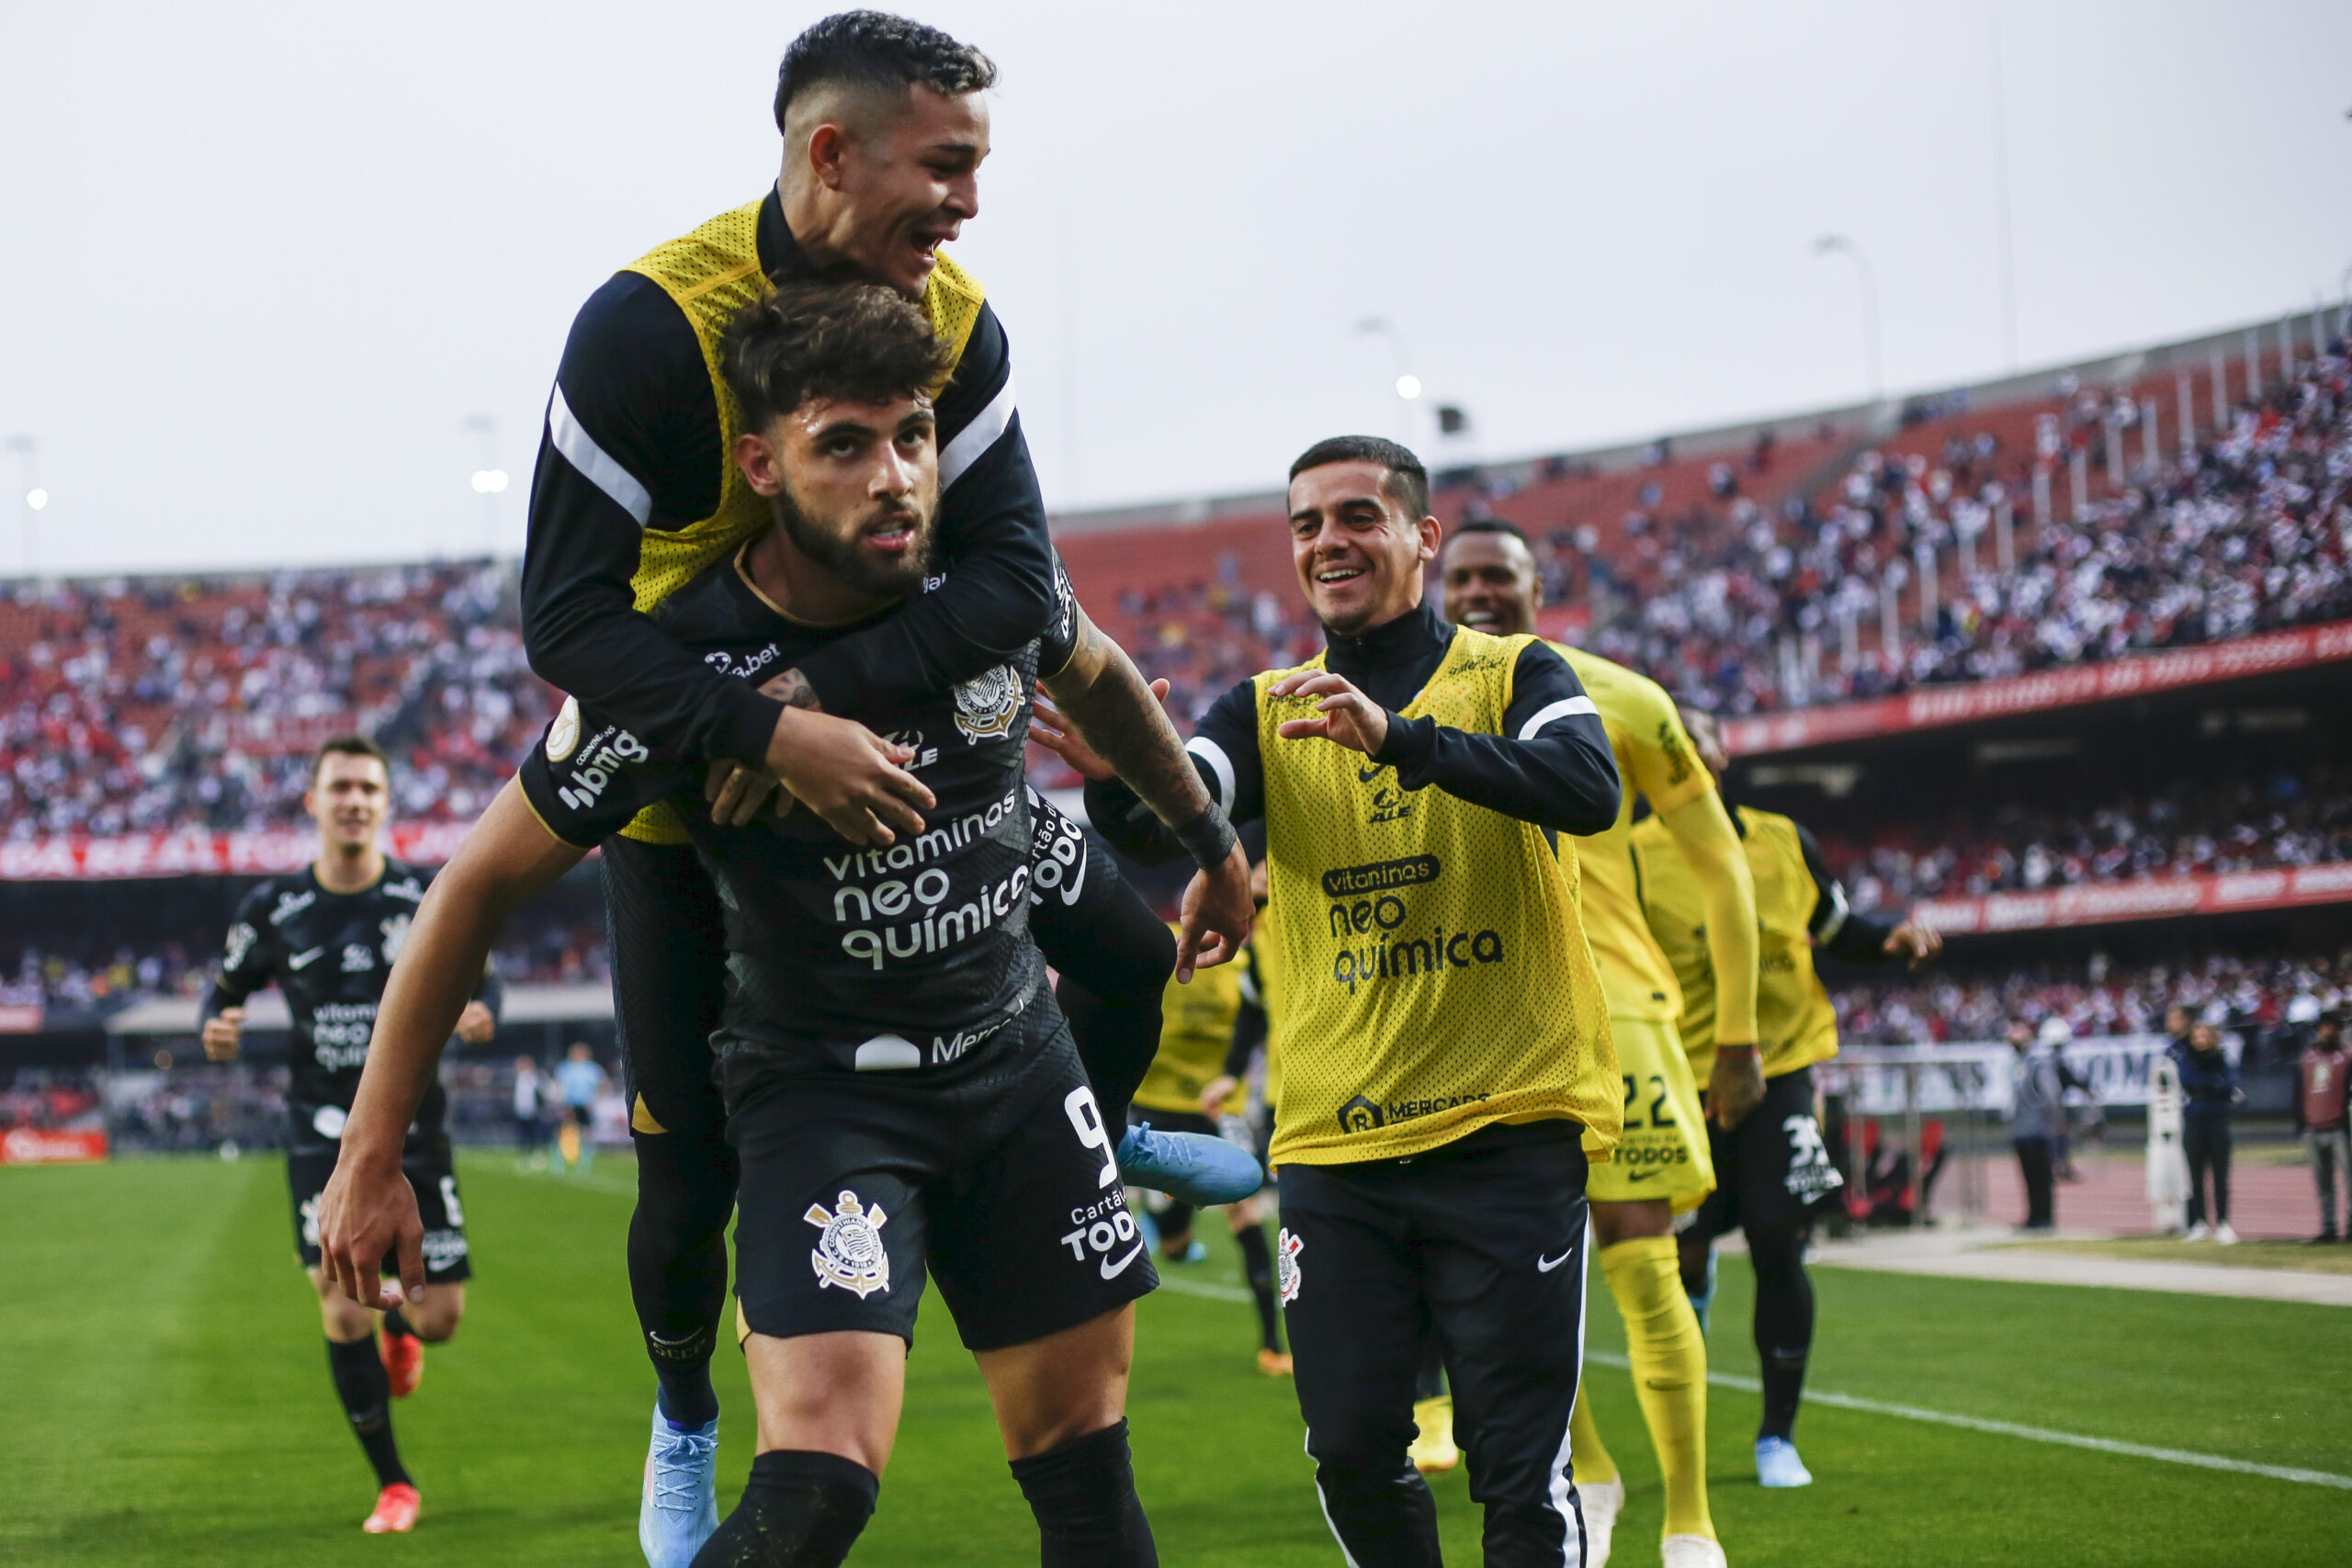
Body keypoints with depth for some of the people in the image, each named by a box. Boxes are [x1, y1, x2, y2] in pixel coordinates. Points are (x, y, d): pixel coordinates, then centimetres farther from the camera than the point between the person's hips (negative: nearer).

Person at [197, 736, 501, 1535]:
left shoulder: (430, 897, -3)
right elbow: (225, 990, 11)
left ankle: (400, 1329, 40)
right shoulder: (271, 909, -2)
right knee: (342, 1312, -10)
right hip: (323, 1136, 0)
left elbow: (480, 978, 8)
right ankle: (393, 1485, 7)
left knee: (441, 1316, -1)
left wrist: (480, 1011, -15)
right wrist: (216, 1027, -12)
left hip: (414, 1129, 0)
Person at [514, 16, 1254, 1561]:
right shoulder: (650, 322, -28)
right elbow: (570, 620, -30)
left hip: (883, 737, 4)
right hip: (685, 769, -4)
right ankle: (684, 1415, 29)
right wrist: (767, 736, -41)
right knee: (692, 1158, 0)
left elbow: (1016, 578, -20)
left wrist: (824, 688, -33)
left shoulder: (958, 324, -13)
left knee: (1131, 952, 1)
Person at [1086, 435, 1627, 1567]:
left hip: (1510, 1125, -3)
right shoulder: (1269, 710, 10)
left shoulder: (1513, 676, 2)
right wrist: (1115, 759, -32)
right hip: (1333, 1140, 3)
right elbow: (1156, 822, -8)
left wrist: (1399, 735, -32)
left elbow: (1590, 789, -20)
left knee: (1520, 1473, -4)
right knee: (1351, 1454, 3)